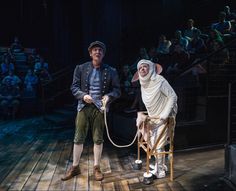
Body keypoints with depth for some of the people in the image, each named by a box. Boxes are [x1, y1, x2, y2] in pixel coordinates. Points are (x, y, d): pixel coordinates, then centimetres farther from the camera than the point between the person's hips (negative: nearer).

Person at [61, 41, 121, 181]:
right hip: (84, 106, 1)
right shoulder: (80, 68, 4)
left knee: (98, 139, 8)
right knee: (78, 138, 7)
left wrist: (109, 96, -18)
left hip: (100, 108, 0)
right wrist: (83, 95, -16)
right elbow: (74, 87, 3)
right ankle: (75, 167, 23)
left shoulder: (111, 71, 3)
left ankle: (97, 168, 24)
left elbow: (117, 90, 3)